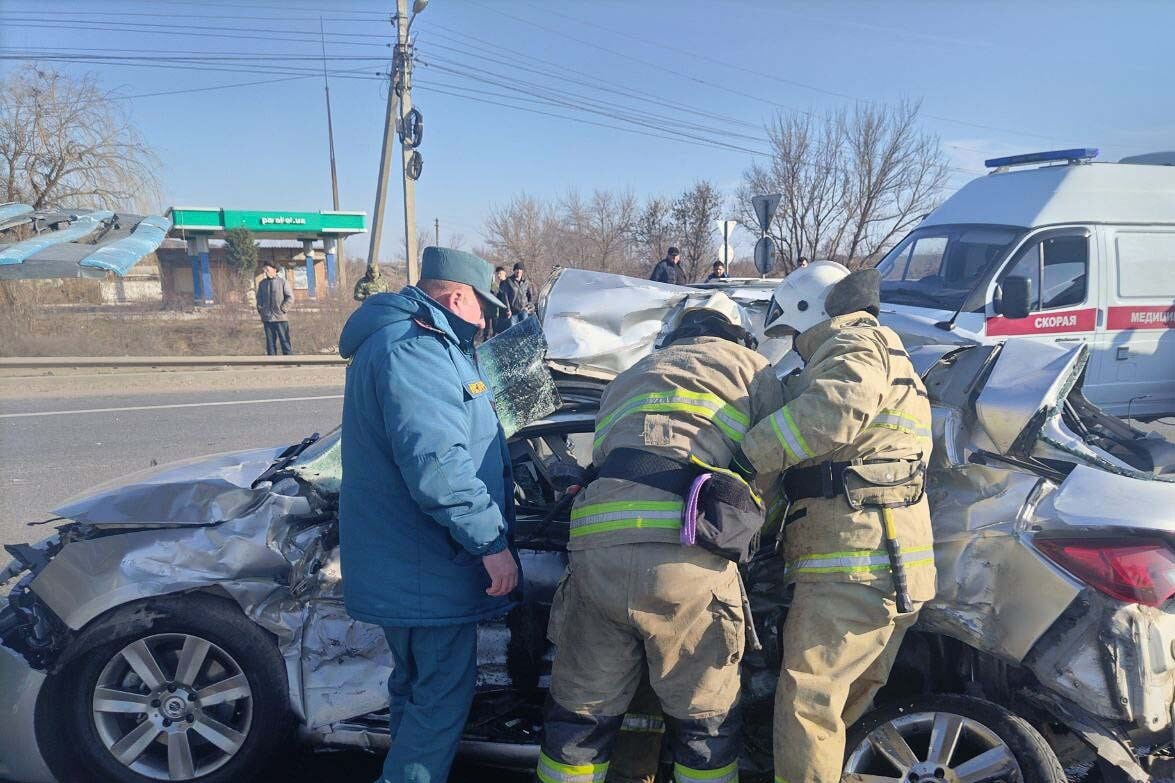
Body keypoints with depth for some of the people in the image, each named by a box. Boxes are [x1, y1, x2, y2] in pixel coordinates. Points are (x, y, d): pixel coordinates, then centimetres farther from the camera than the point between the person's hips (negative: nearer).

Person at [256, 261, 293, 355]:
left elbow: (290, 297, -2)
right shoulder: (262, 283, 12)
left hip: (281, 318, -4)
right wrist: (260, 310, 6)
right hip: (267, 319, 4)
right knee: (270, 343, 6)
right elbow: (259, 298, 19)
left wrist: (283, 309, -9)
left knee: (285, 341, -2)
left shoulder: (282, 281, 0)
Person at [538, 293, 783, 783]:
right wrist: (751, 522, 34)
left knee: (580, 714, 19)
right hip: (689, 558, -3)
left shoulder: (627, 378, 34)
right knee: (707, 723, 15)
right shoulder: (747, 366, 20)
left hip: (597, 549, 4)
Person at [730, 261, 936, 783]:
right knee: (843, 707, 16)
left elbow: (839, 407, -26)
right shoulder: (882, 352, 29)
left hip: (853, 565, -11)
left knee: (806, 705, -9)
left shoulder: (855, 341, -4)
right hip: (887, 567, 11)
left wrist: (747, 456, -24)